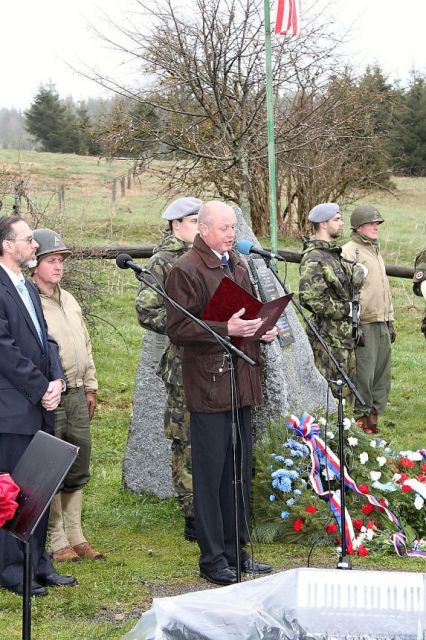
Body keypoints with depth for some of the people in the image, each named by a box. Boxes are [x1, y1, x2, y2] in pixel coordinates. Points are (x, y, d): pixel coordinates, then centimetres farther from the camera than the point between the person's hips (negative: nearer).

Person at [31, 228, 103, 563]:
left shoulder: (69, 300, 17)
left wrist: (90, 386, 21)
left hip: (77, 396, 8)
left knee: (78, 469, 11)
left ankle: (75, 536, 19)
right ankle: (57, 540, 7)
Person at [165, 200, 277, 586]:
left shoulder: (238, 265, 16)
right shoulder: (186, 270, -10)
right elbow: (178, 330, -15)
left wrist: (263, 329, 7)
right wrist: (225, 329, -24)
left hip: (241, 381, 8)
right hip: (208, 384, -8)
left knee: (239, 471, 14)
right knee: (210, 474, -2)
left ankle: (236, 551, 24)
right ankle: (212, 558, 6)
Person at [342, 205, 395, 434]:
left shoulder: (375, 251, 21)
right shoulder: (349, 252, -8)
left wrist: (390, 322, 23)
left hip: (381, 324, 9)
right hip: (364, 325, -9)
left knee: (382, 374, 10)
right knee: (364, 375, -7)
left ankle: (374, 414, 17)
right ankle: (363, 417, 1)